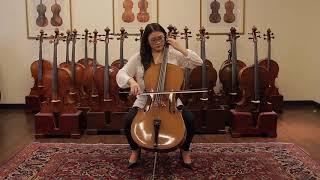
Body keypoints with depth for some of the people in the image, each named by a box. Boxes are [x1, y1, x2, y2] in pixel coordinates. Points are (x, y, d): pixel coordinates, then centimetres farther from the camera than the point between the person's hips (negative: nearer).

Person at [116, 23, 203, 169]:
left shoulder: (174, 54, 3)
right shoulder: (139, 57, 2)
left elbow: (198, 62, -2)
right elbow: (121, 73, -3)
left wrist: (180, 48, -9)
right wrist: (131, 81, -24)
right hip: (145, 102, 0)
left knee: (189, 119, -25)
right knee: (129, 121, -26)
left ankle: (185, 150, 6)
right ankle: (135, 150, 6)